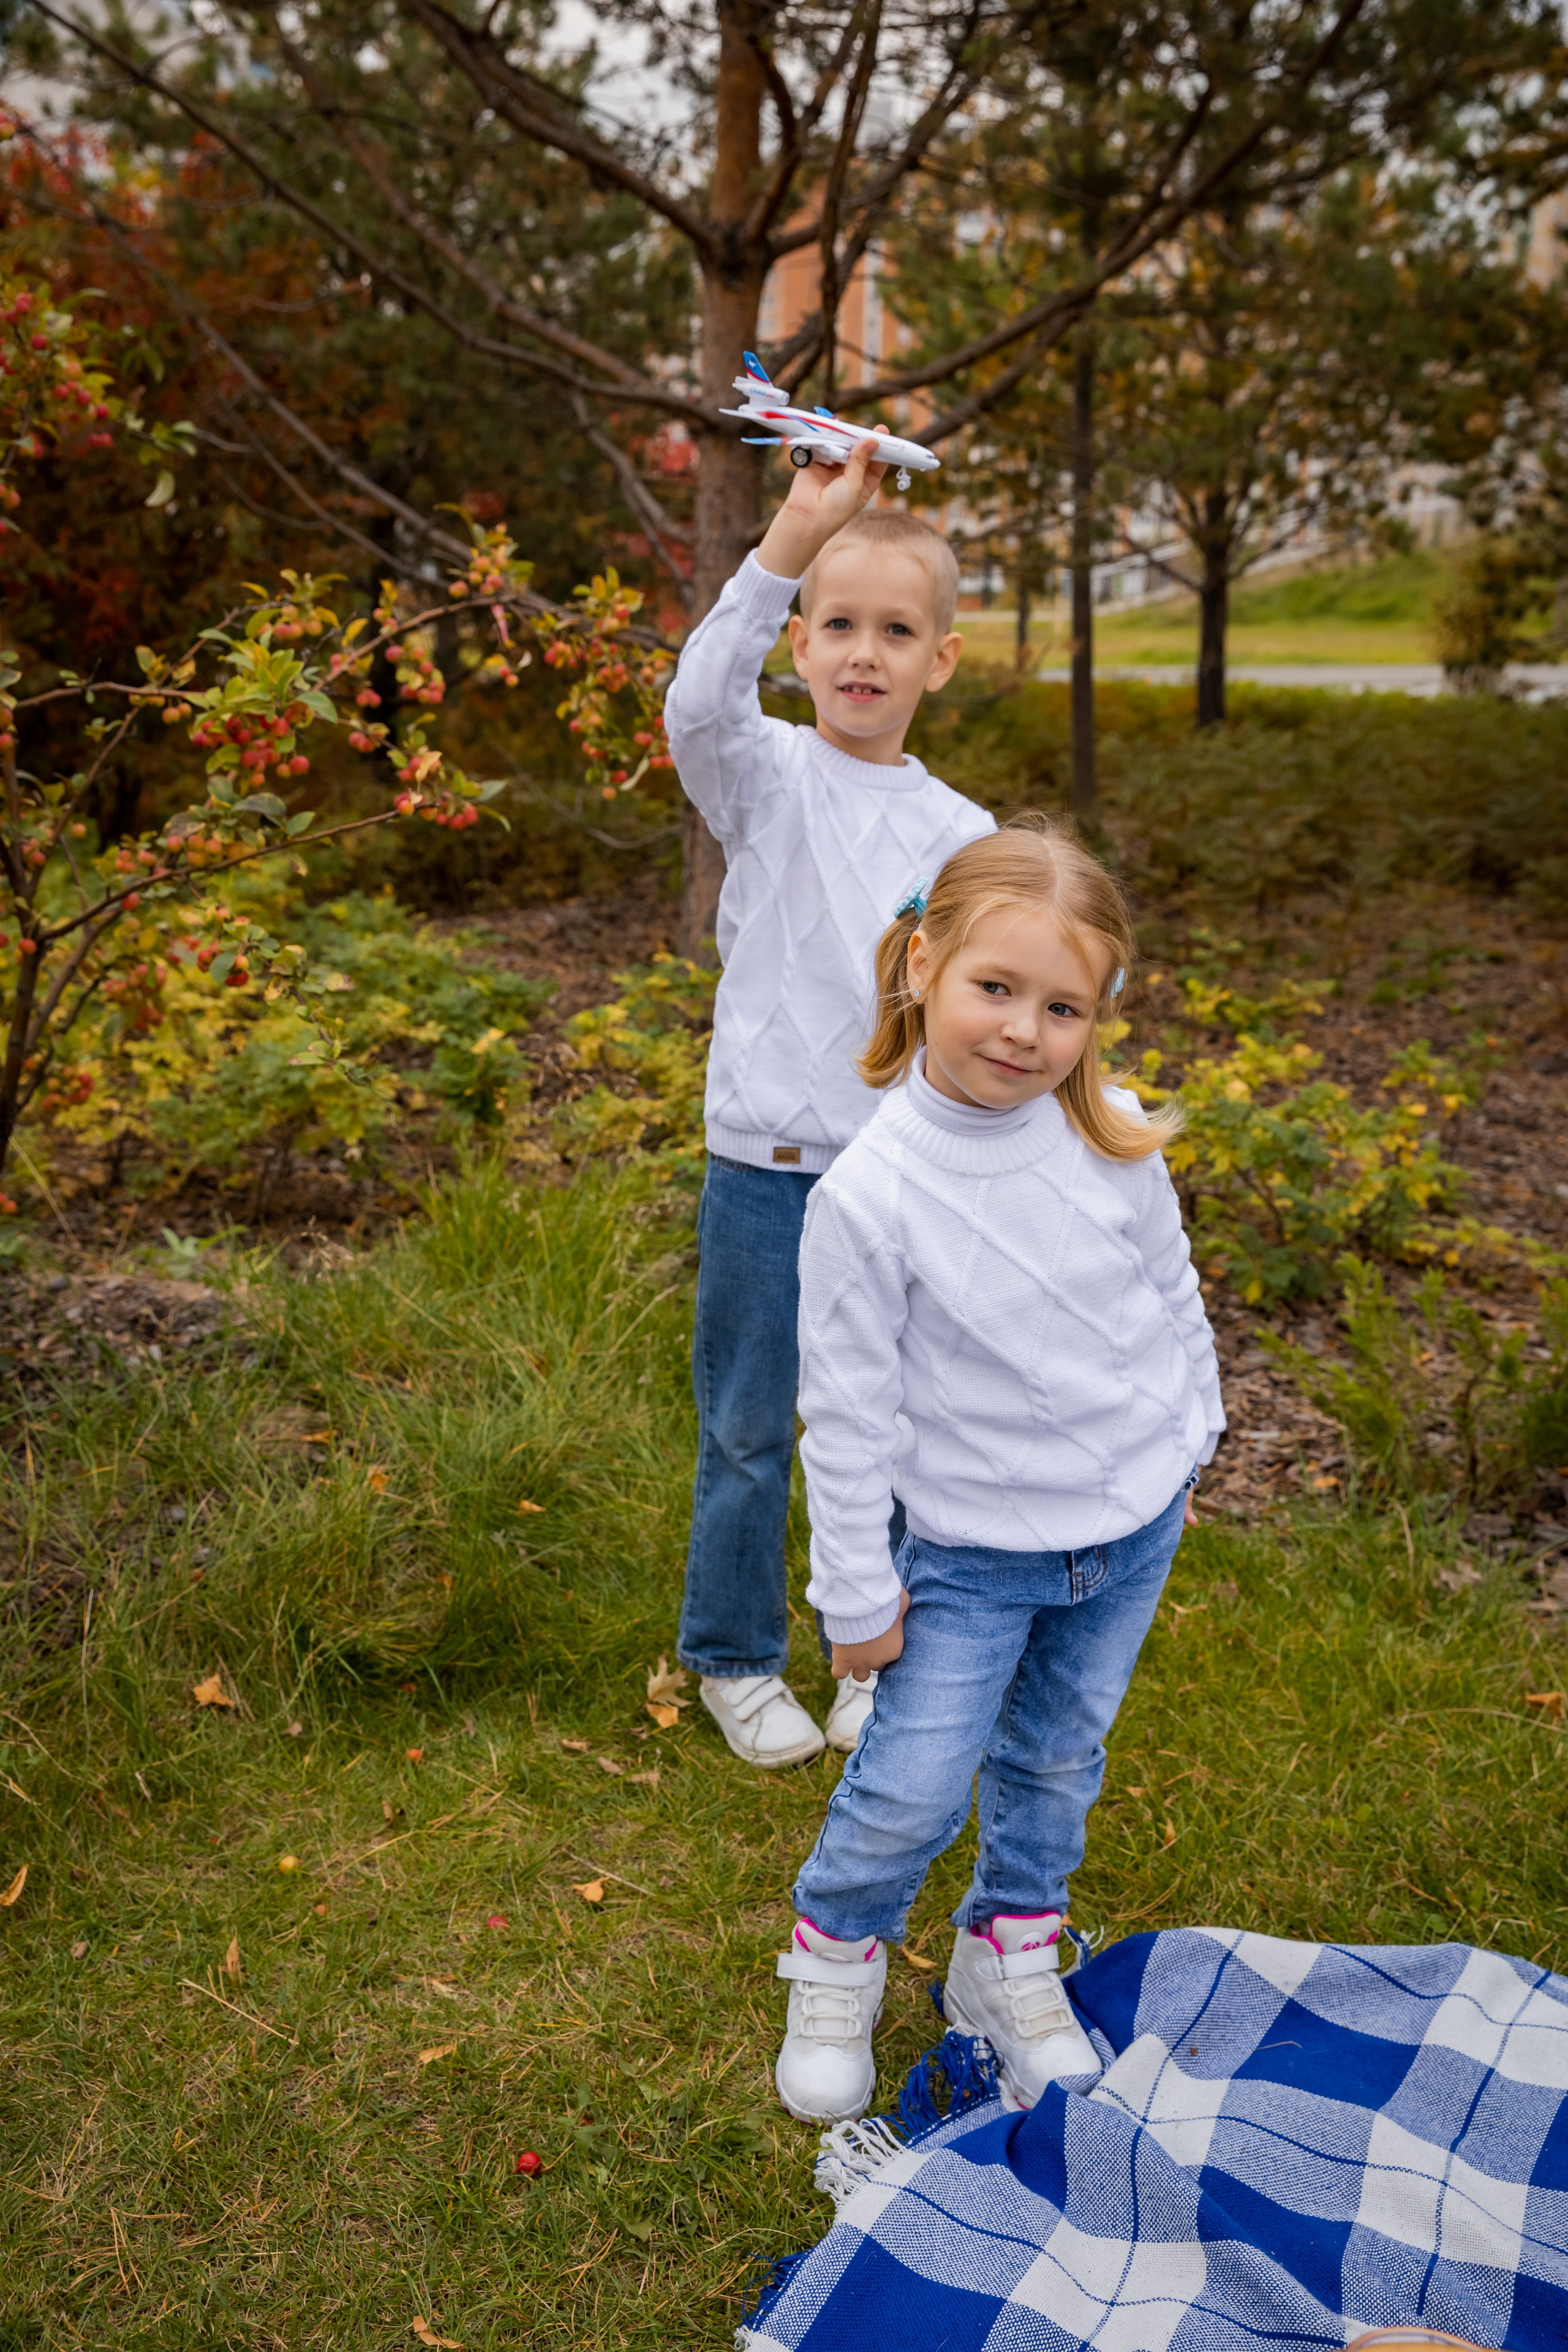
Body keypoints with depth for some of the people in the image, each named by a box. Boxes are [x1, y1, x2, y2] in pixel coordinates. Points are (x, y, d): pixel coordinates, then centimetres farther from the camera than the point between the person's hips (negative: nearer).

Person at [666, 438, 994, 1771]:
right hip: (769, 1164, -2)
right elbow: (701, 705, -27)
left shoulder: (960, 832, 5)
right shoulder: (768, 778, -4)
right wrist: (791, 540, -36)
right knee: (749, 1434, 10)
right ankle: (735, 1657, 30)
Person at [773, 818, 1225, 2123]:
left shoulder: (1115, 1138, -12)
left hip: (1134, 1523, 4)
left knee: (1058, 1758, 20)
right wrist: (858, 1595, -8)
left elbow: (1173, 1294, 6)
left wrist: (1189, 1440, 15)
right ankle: (839, 1955, 33)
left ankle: (1009, 1957, 44)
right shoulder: (870, 1197, -24)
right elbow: (848, 1412, -15)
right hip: (975, 1549, -4)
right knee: (913, 1787, 2)